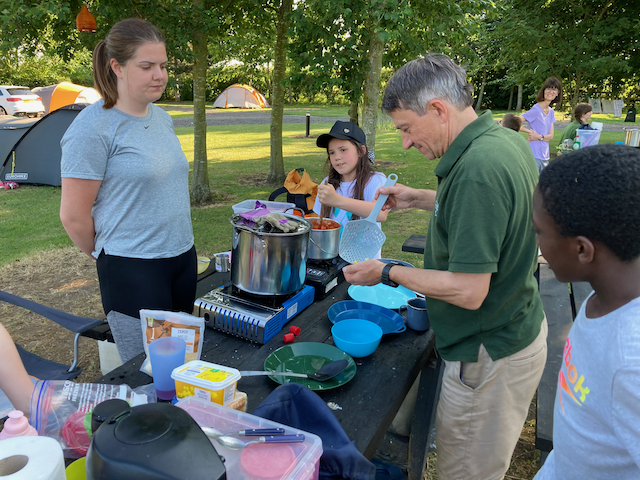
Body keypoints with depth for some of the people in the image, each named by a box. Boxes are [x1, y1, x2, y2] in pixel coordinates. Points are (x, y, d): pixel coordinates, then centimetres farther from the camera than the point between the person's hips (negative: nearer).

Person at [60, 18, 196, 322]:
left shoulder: (162, 118, 9)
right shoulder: (93, 128, -14)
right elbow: (73, 216, -12)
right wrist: (105, 256, 2)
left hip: (184, 255, 7)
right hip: (133, 270, -7)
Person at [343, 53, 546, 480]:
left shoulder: (476, 169, -30)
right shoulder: (509, 141, 1)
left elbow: (468, 291, -29)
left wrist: (388, 273, -16)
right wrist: (420, 199, 12)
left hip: (489, 356, -9)